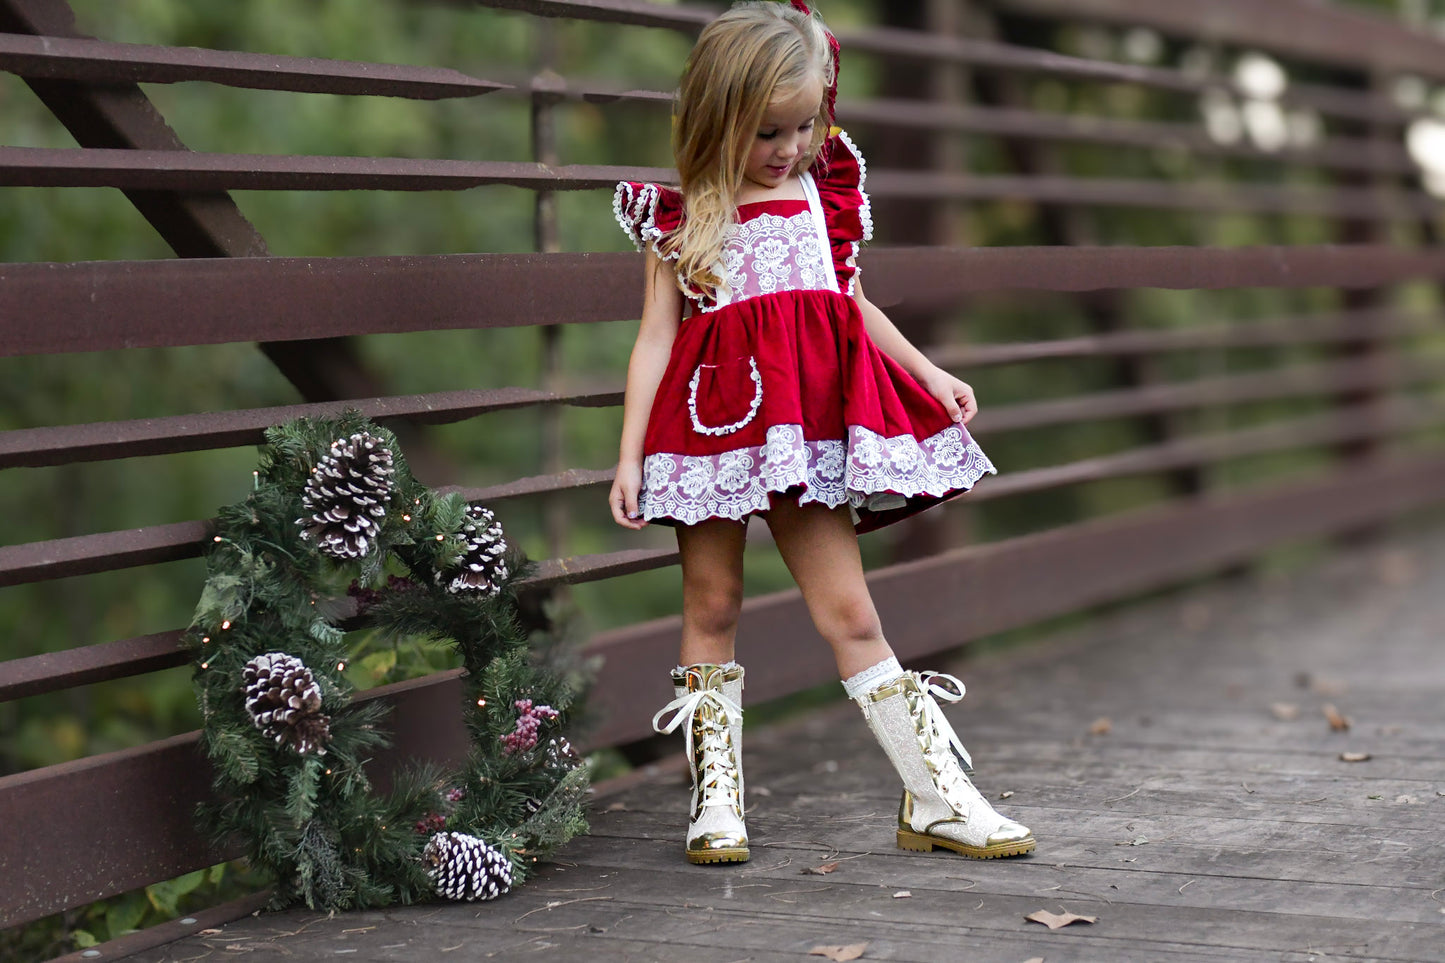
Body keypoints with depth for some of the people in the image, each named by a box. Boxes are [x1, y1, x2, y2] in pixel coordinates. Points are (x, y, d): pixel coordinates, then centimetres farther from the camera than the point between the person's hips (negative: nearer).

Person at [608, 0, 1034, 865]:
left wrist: (931, 375, 19)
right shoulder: (680, 218, 3)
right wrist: (629, 455, -4)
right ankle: (717, 801, 15)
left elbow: (855, 304, 25)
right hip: (717, 414, -2)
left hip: (814, 418, 2)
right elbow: (656, 338, 2)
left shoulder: (826, 194, 13)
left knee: (850, 612, 1)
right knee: (712, 606, 6)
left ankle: (939, 798, 4)